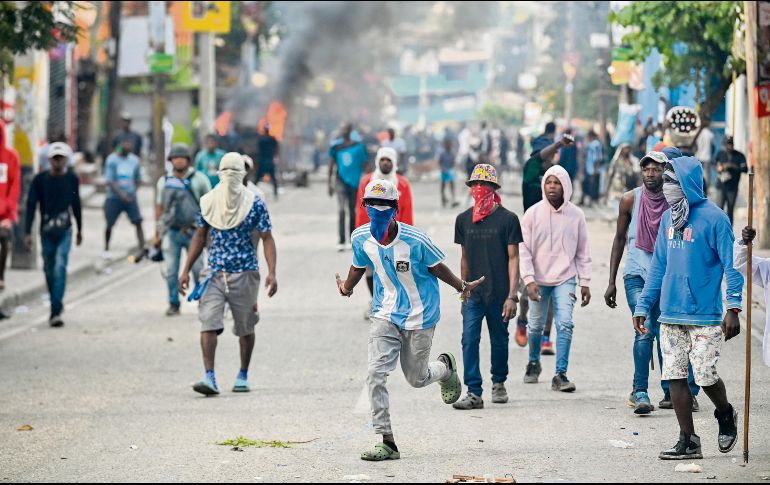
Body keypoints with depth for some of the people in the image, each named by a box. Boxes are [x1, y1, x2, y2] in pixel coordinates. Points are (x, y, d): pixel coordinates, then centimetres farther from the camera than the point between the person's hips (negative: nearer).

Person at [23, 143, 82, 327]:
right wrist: (28, 232, -8)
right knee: (49, 269, 10)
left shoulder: (72, 180, 2)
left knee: (60, 267, -16)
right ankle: (57, 304, 30)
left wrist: (79, 229, 23)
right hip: (46, 231, 1)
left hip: (65, 230, -1)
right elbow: (31, 205, -2)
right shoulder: (40, 180, -3)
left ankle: (55, 311, -21)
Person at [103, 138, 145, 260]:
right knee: (110, 224, 5)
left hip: (130, 197, 2)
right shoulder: (112, 160, -6)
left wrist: (132, 192, 3)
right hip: (114, 197, -2)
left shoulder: (134, 160, 6)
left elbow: (138, 179, 17)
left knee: (138, 222, -11)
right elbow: (109, 180, -13)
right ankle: (106, 249, 25)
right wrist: (121, 194, -24)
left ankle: (142, 248, -14)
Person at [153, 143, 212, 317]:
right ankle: (173, 304, 9)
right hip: (171, 232, 2)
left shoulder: (199, 179, 1)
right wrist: (157, 234, 13)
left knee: (199, 269, -3)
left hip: (193, 232, -2)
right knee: (170, 271, -1)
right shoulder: (164, 182, 9)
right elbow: (159, 208, 14)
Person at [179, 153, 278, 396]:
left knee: (245, 328, 9)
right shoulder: (209, 202, 5)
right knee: (208, 323, -13)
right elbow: (200, 237, 13)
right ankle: (209, 378, -18)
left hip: (245, 273, -2)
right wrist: (186, 270, 10)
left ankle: (243, 376, 25)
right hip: (215, 273, 2)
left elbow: (267, 239, -4)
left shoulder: (254, 204, -4)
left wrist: (272, 273, -16)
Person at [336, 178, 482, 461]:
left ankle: (445, 368, 48)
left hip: (420, 317, -3)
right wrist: (347, 288, 0)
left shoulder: (415, 240, -23)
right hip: (386, 315, 3)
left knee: (417, 379, 10)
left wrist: (461, 287, -2)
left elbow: (436, 267, -5)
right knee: (376, 374, -14)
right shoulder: (361, 238, -9)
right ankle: (388, 443, -9)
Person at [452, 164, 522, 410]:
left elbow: (513, 258, -5)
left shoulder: (507, 219, -4)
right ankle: (474, 393, -11)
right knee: (469, 340, -11)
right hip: (473, 295, 2)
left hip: (499, 293, -2)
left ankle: (499, 383, 33)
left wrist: (512, 296, -11)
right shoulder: (463, 220, 7)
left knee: (499, 340, 11)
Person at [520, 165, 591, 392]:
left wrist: (585, 282, 5)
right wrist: (529, 279, -15)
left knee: (565, 324, -15)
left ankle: (560, 374, -12)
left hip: (565, 278, 0)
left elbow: (583, 252, 6)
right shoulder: (533, 213, -6)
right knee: (536, 326, 13)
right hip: (539, 279, 0)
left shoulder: (576, 215, -2)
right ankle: (534, 363, 39)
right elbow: (523, 249, -6)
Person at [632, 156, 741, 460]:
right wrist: (643, 306, 15)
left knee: (705, 376, -6)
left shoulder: (713, 218, -9)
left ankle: (725, 414, 25)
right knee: (675, 377, 3)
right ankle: (688, 441, 10)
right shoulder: (668, 218, 12)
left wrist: (733, 308, -17)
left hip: (704, 316, -6)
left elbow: (732, 265, -9)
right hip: (670, 315, 6)